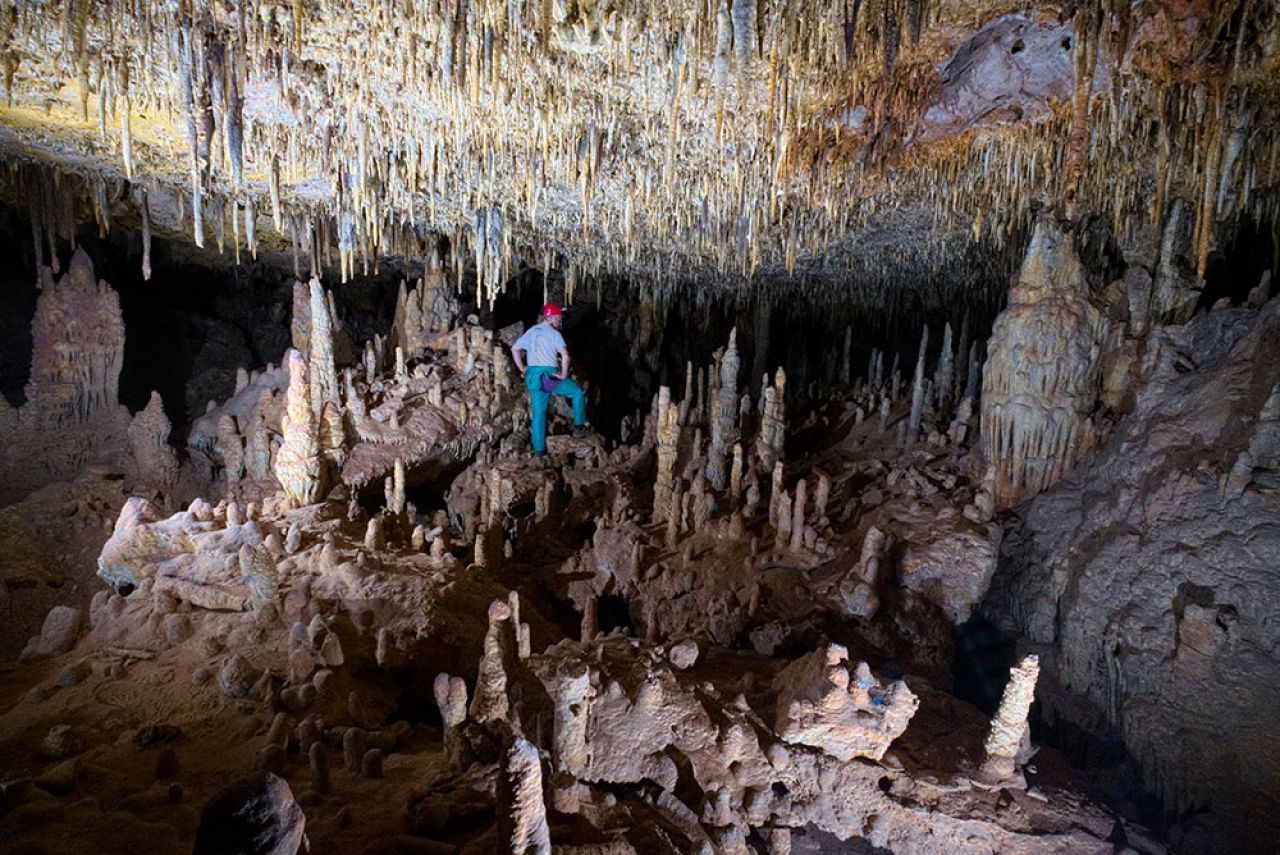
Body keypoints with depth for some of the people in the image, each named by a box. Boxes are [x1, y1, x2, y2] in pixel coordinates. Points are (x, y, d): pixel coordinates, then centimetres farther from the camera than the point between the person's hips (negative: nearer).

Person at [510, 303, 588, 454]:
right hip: (550, 375, -6)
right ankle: (579, 427, 15)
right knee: (578, 392, 14)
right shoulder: (554, 334, -6)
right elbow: (565, 355, -19)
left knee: (538, 412, 8)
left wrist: (522, 368, 18)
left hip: (533, 376, 6)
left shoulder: (530, 332, 14)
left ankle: (539, 449, 7)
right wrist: (564, 374, -8)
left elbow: (514, 349, 18)